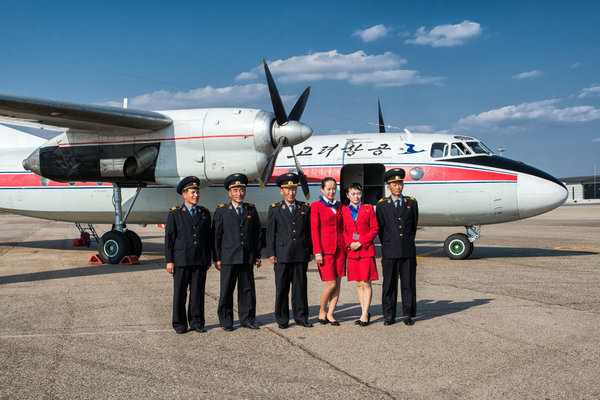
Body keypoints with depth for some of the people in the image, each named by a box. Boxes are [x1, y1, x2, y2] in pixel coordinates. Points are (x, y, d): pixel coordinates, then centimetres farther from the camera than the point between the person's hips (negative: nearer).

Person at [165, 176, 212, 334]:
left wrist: (208, 260, 11)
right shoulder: (175, 214, 2)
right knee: (180, 293, 2)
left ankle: (196, 322, 14)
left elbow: (207, 238, 13)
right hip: (181, 260, -3)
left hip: (200, 261, 3)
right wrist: (169, 261, -6)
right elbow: (169, 238, 0)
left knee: (198, 292, 5)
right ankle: (179, 323, 12)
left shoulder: (204, 213, 11)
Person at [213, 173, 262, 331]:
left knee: (248, 289, 7)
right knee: (227, 290, 2)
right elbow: (216, 235, 0)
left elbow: (257, 234, 12)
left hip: (247, 258, 3)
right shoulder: (222, 211, 2)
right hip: (228, 258, -2)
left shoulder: (251, 210, 10)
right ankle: (226, 321, 13)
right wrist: (217, 258, -4)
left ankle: (247, 319, 19)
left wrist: (257, 255, 8)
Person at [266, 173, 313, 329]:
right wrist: (271, 253, -3)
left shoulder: (305, 208, 11)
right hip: (282, 256, -1)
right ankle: (282, 319, 12)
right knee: (281, 288, 2)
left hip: (301, 256, 2)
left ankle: (301, 317, 16)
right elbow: (270, 233, 4)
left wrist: (310, 251, 8)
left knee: (300, 287, 6)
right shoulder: (275, 209, 6)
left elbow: (309, 231, 12)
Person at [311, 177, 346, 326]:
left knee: (338, 283, 3)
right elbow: (314, 230, -6)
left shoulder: (339, 206, 13)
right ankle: (322, 312, 14)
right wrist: (317, 252, -12)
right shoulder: (316, 206, -3)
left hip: (340, 248, 5)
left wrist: (346, 246, 7)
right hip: (325, 249, -5)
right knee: (331, 284, -7)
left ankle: (330, 314, 12)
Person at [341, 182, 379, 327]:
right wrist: (349, 243, -8)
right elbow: (343, 231, 10)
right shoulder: (344, 211, 8)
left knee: (366, 283, -4)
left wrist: (361, 242, -10)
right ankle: (365, 312, 16)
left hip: (366, 250, -3)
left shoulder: (368, 209, 2)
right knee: (358, 284, 7)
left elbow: (375, 229, 0)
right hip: (352, 251, 3)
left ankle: (365, 315, -1)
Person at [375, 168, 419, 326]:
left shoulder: (411, 203, 11)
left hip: (408, 251, 1)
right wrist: (386, 244, 9)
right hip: (389, 252, -1)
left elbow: (414, 225, 17)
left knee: (408, 283, 3)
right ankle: (389, 315, 9)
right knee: (389, 284, 2)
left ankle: (408, 314, 12)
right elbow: (380, 228, 11)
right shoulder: (382, 205, 7)